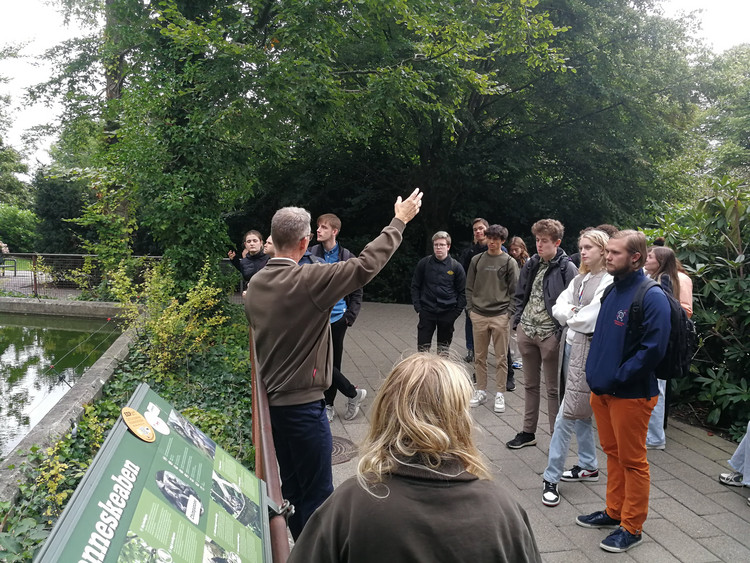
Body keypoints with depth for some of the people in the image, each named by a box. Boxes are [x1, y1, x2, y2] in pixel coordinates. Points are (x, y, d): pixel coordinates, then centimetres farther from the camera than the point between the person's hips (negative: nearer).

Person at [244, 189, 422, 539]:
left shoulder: (255, 284, 3)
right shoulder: (308, 280, -21)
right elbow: (365, 266, -20)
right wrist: (399, 221, -10)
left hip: (271, 400, 8)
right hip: (303, 403, -8)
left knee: (291, 485, 20)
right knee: (317, 493, 4)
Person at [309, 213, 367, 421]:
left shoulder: (347, 258, -1)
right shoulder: (310, 255, -3)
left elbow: (357, 291, 4)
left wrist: (350, 316, -4)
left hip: (338, 318, 1)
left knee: (333, 362, 10)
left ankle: (328, 405, 25)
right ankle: (353, 393, 14)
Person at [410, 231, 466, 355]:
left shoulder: (456, 266, -2)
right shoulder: (424, 263, -1)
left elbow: (462, 291, 3)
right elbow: (415, 286, 5)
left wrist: (457, 311, -3)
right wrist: (417, 307, -3)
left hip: (448, 313, 0)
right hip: (427, 312, 0)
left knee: (444, 349, 11)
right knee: (423, 347, 1)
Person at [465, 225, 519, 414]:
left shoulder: (509, 262, 1)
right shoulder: (477, 260, 8)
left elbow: (515, 290, 0)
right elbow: (470, 287, 12)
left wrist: (509, 312, -7)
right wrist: (470, 308, 3)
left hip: (500, 316, -3)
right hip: (478, 315, 3)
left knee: (501, 358, 2)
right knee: (479, 357, 9)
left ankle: (500, 394, 12)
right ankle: (481, 391, 20)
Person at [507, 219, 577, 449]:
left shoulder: (567, 269, -11)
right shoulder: (531, 264, 8)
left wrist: (561, 332, -16)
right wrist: (517, 321, 9)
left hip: (550, 334, -6)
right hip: (526, 331, 6)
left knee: (553, 389, 5)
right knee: (530, 385, 17)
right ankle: (528, 432, 29)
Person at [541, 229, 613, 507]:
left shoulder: (610, 281, -12)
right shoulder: (579, 279, 13)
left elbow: (589, 319, -18)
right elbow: (558, 306, 8)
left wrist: (569, 316, 0)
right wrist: (571, 312, -11)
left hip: (587, 349, -8)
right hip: (571, 345, 9)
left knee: (567, 414, -7)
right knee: (581, 411, 17)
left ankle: (551, 477, 0)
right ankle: (588, 465, 32)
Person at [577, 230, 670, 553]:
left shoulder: (652, 297, -16)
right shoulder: (611, 291, 9)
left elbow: (653, 349, -22)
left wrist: (616, 379, -19)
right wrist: (594, 374, 7)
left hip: (631, 394, -7)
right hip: (602, 390, 8)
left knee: (632, 461, 6)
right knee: (613, 453, 19)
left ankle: (631, 528, 20)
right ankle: (614, 512, 34)